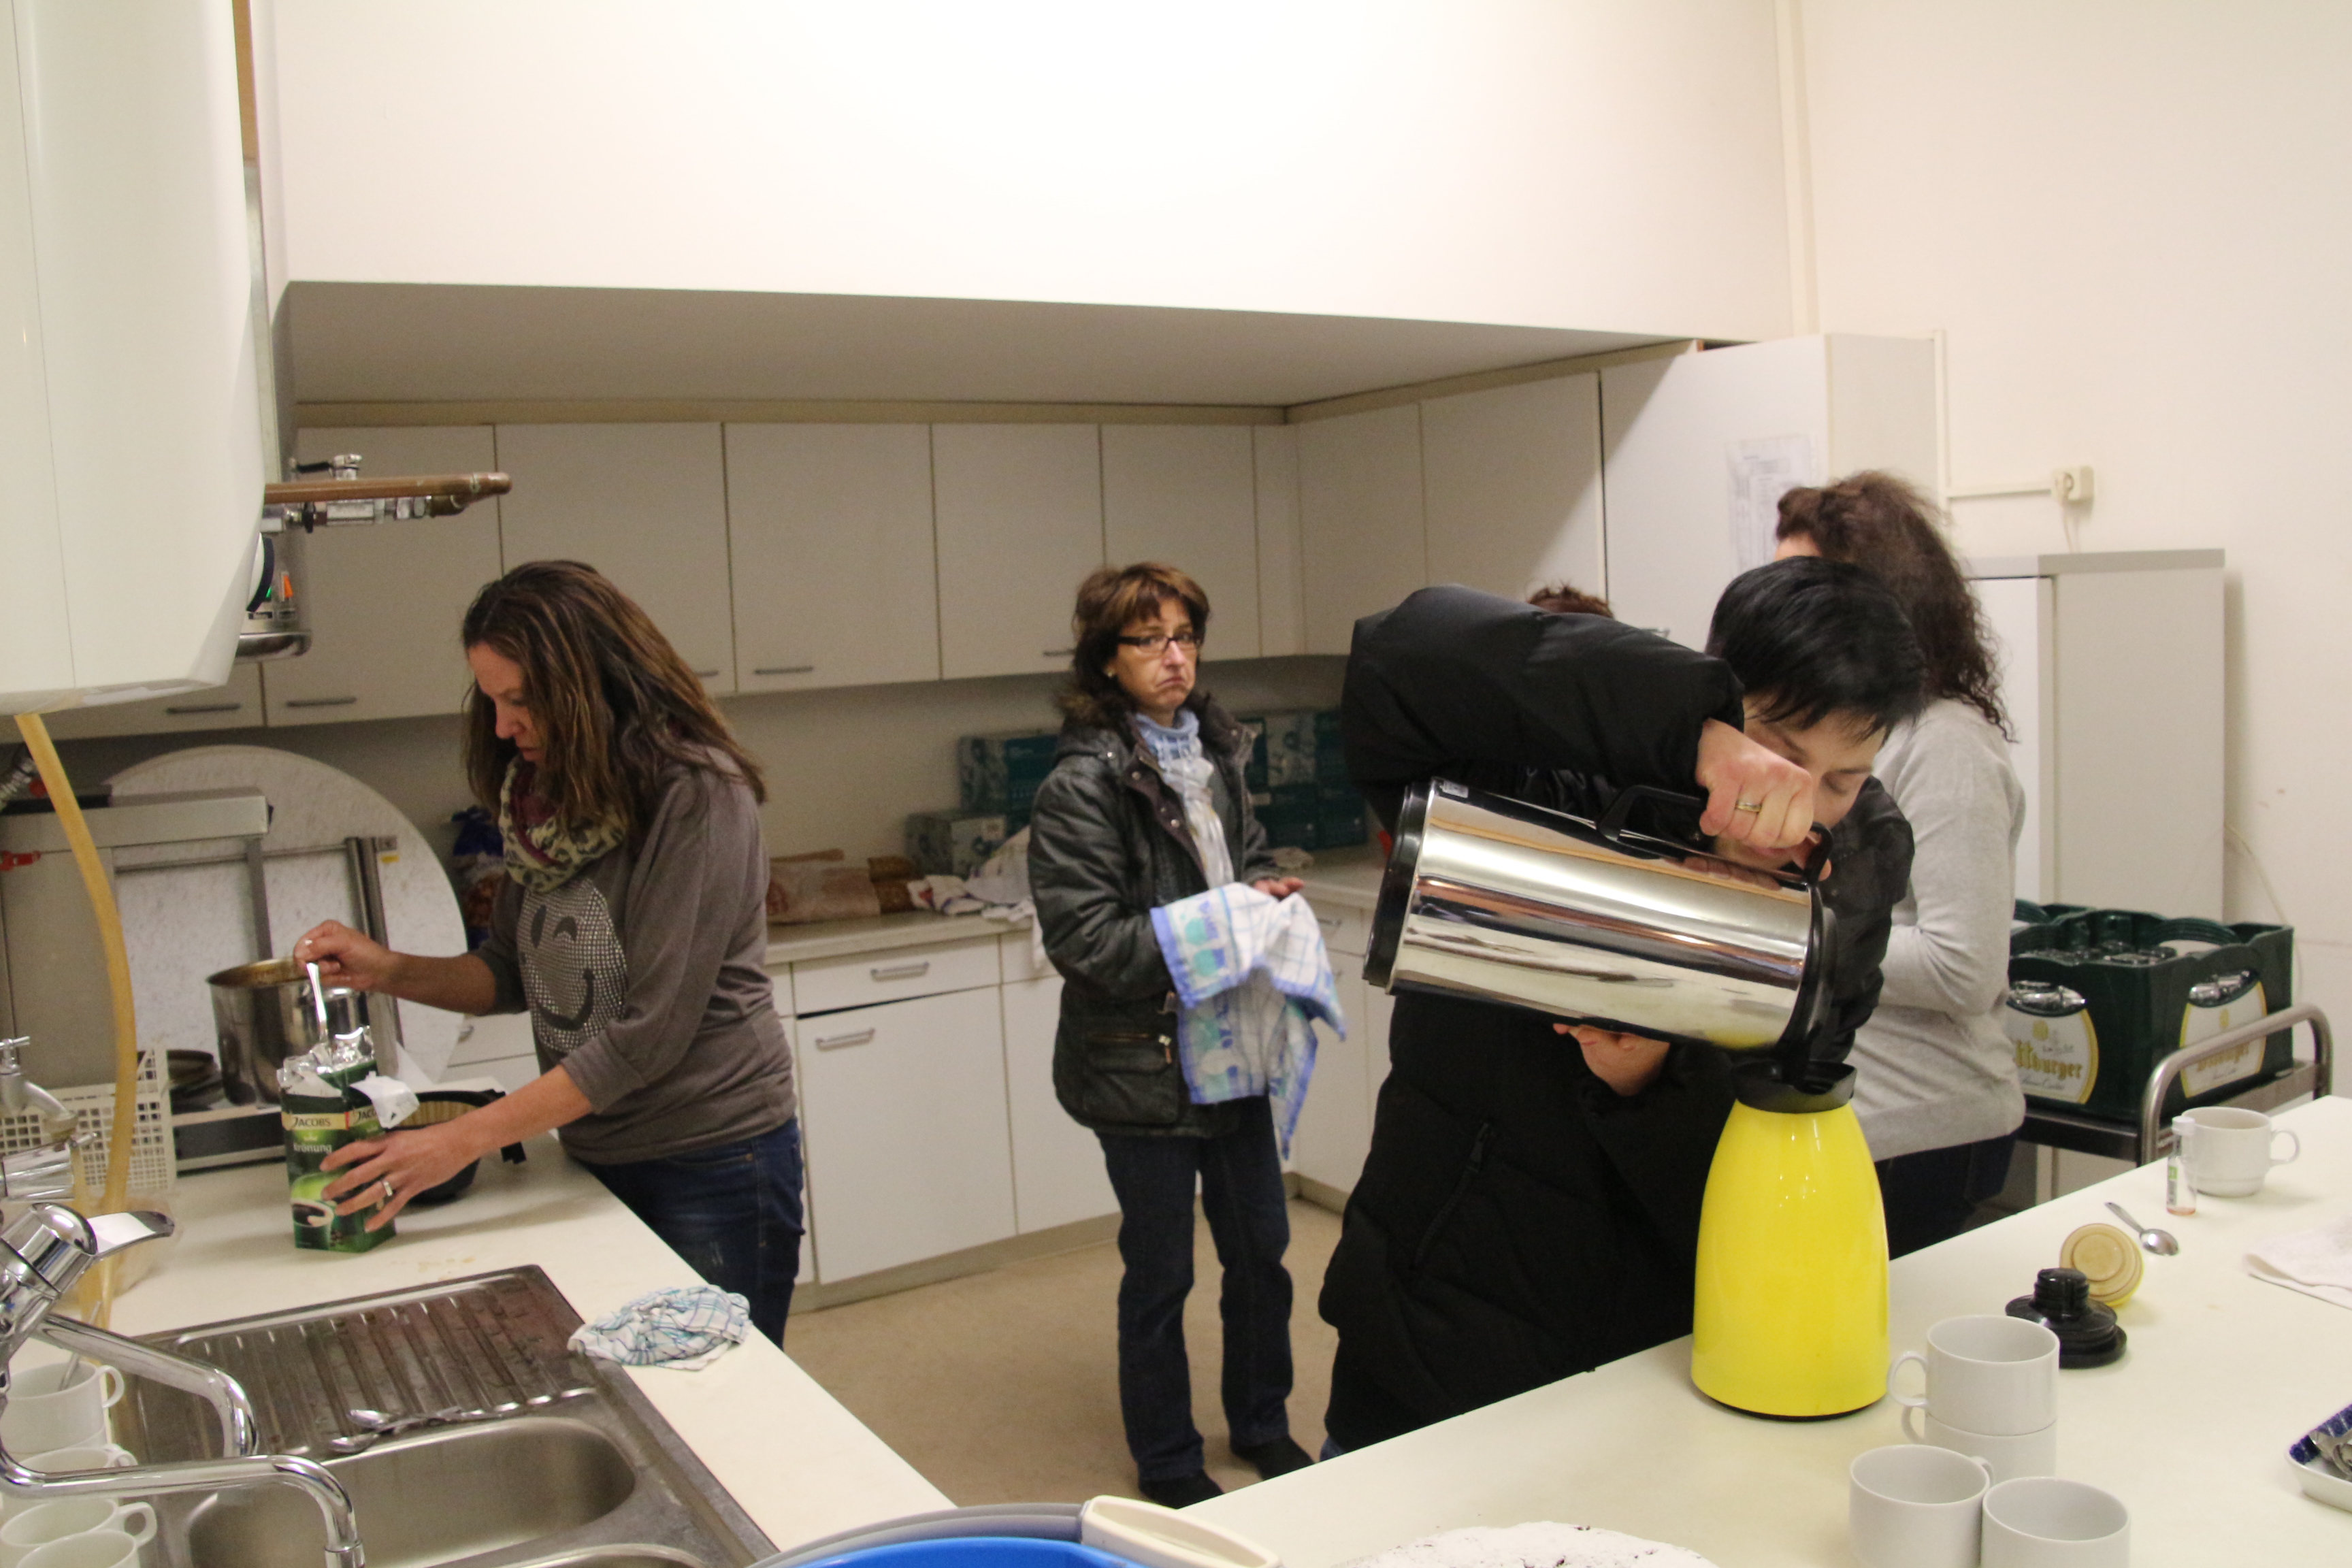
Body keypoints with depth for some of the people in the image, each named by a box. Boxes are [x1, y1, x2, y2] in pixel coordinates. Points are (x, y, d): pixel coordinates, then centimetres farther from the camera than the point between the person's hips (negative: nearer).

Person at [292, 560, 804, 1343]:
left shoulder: (696, 794, -20)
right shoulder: (545, 798, 4)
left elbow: (650, 1030, -22)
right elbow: (511, 973, 14)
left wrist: (463, 1141, -21)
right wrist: (389, 971, -5)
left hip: (713, 1165, -7)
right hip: (598, 1157, 7)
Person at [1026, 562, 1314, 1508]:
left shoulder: (1214, 754, 5)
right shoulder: (1083, 783, -16)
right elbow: (1085, 939, -21)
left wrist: (1268, 893, -2)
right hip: (1143, 1064, -6)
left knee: (1261, 1249, 18)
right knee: (1160, 1276, 10)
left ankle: (1262, 1428, 41)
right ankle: (1168, 1470, 30)